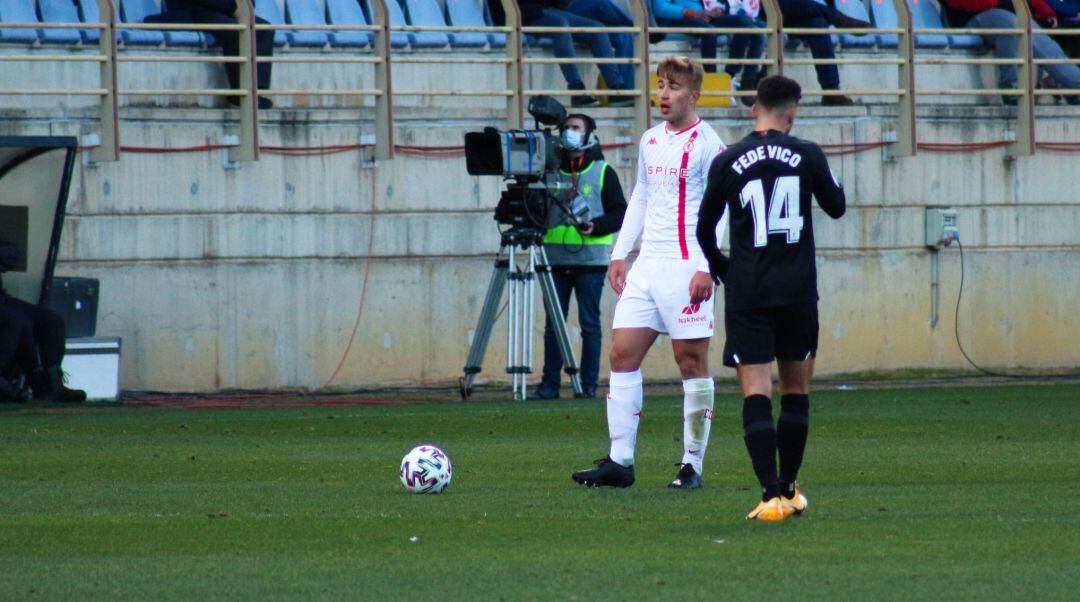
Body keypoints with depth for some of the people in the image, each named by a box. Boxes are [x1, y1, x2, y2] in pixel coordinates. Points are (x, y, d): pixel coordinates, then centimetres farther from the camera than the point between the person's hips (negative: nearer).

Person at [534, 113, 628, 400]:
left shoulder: (603, 172, 4)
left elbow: (620, 214, 1)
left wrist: (595, 226, -14)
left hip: (590, 260, -3)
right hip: (556, 258, 3)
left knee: (589, 324, -1)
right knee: (553, 324, 2)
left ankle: (588, 385, 3)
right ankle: (550, 384, 6)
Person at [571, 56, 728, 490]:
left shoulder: (706, 144, -6)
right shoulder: (650, 141, 15)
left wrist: (706, 268, -18)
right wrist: (619, 253, 16)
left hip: (686, 267, -7)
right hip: (647, 266, 7)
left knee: (691, 361, -2)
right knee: (622, 353, 0)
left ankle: (692, 466, 3)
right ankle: (620, 462, 1)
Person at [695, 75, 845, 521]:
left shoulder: (727, 162, -1)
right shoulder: (806, 155, -1)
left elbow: (704, 229, 8)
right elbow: (836, 207, 15)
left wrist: (720, 268, 25)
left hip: (747, 295, -1)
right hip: (798, 291, 1)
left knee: (756, 393, -5)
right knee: (796, 392, 15)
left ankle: (772, 495, -17)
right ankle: (788, 488, 21)